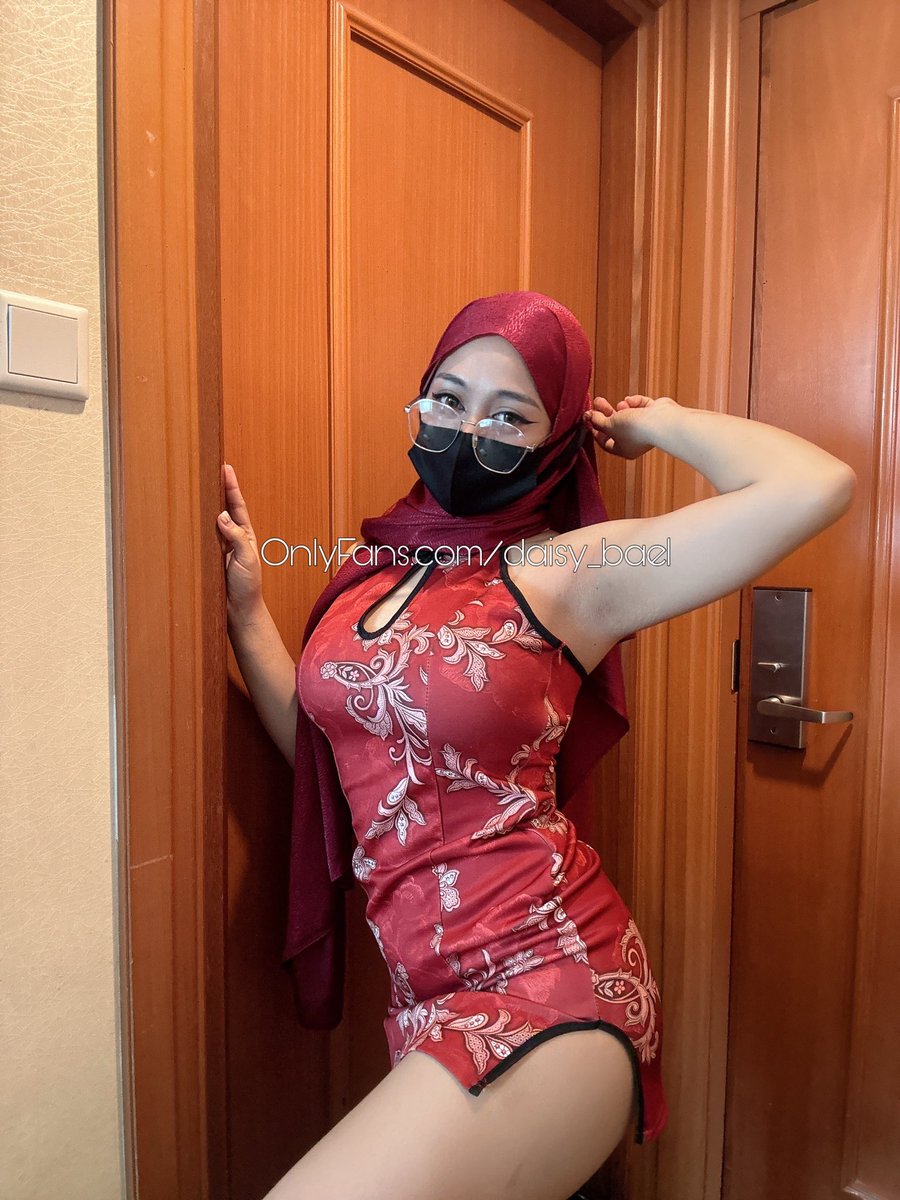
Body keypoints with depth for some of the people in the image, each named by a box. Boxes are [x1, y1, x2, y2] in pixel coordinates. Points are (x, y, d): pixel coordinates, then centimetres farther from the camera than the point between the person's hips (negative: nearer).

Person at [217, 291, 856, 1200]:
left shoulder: (574, 571, -11)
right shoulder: (376, 565, 5)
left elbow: (818, 485, -21)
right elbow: (317, 745, 8)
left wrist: (653, 424, -6)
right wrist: (244, 607, 4)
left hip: (544, 978, -6)